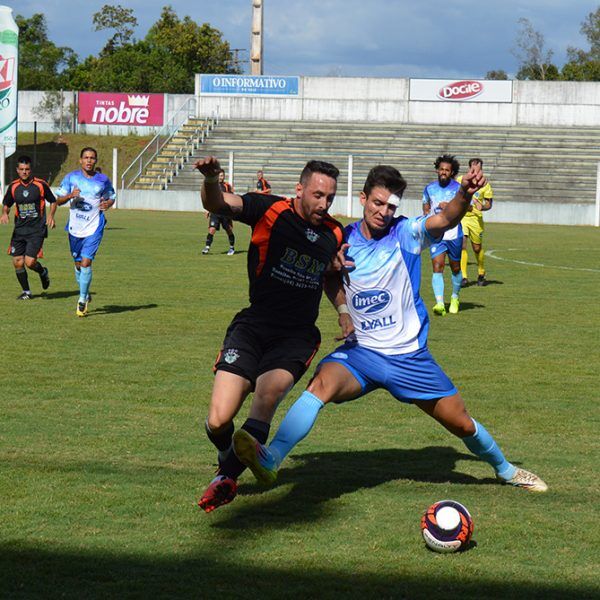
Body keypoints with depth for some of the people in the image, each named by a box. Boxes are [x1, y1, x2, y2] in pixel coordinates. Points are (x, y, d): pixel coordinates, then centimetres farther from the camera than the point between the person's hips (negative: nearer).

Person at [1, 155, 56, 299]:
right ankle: (26, 291, 19)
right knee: (17, 262, 1)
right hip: (19, 229, 4)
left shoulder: (40, 184, -5)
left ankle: (43, 272, 21)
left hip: (37, 230, -4)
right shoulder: (13, 186, 4)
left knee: (29, 262, -14)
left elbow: (53, 201, 7)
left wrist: (51, 215, -9)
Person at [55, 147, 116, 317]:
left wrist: (108, 203, -8)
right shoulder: (71, 177, 1)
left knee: (86, 262, -14)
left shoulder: (103, 180, 0)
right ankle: (85, 295, 33)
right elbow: (59, 200, 3)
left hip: (94, 228, -2)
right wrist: (70, 195, -19)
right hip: (75, 227, 2)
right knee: (78, 264, 11)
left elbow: (111, 197, 15)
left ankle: (82, 300, -3)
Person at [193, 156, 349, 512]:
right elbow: (217, 204, -18)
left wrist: (344, 312, 14)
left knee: (269, 391, -28)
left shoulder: (335, 234, 10)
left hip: (297, 338, 2)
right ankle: (229, 463, 26)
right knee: (219, 422, -10)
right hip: (252, 329, -2)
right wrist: (211, 180, -40)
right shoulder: (270, 210, -4)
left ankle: (229, 475, -11)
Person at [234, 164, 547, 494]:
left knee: (462, 423, 8)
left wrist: (464, 193, -47)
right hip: (360, 352, 0)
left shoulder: (406, 233, -8)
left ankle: (505, 469, 37)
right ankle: (269, 459, -45)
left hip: (409, 355, 0)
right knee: (322, 383, -31)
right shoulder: (342, 239, -2)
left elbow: (446, 219, -28)